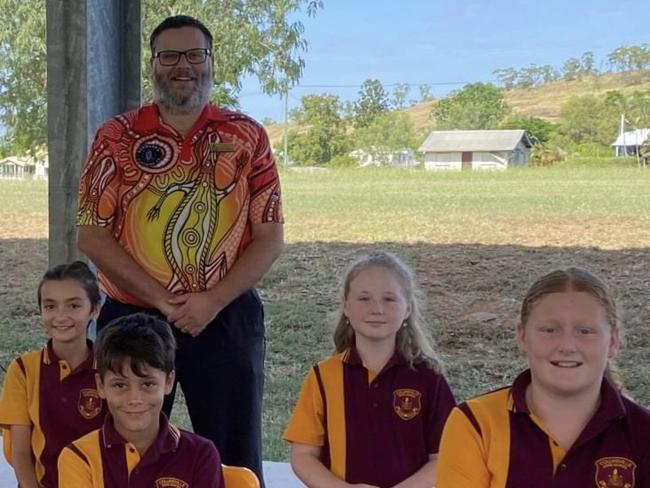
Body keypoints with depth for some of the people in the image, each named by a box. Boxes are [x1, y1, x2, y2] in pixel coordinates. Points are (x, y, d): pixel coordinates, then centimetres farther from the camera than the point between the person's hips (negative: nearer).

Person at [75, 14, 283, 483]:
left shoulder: (248, 137, 2)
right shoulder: (117, 137, 1)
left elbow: (270, 237, -1)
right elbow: (93, 235, -4)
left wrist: (213, 300, -14)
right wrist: (163, 301, -12)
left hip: (227, 318, 0)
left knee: (235, 460, 7)